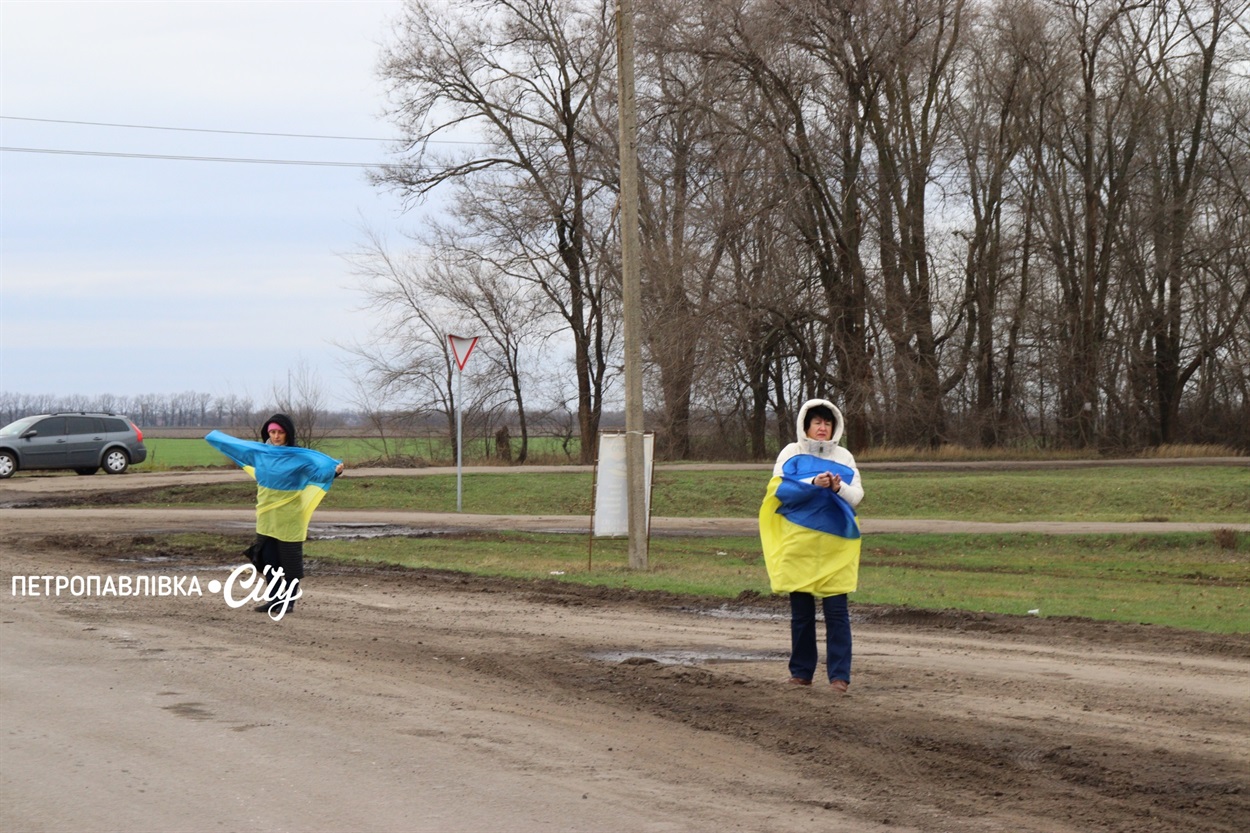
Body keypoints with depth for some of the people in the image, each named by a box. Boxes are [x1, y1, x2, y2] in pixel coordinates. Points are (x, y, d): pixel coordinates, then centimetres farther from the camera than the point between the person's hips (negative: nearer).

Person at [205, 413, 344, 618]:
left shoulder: (299, 456, -12)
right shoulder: (259, 451, 4)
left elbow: (319, 469, -25)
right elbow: (236, 445, 21)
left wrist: (335, 470, -46)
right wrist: (214, 437, 35)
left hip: (289, 518, -5)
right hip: (266, 516, 5)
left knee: (289, 560, 1)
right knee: (268, 558, 8)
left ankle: (289, 601, 10)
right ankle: (274, 599, 18)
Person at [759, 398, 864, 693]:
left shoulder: (844, 457, 12)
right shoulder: (792, 453, 7)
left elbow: (857, 496, 5)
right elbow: (780, 490, -6)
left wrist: (839, 488, -16)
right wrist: (813, 484, -19)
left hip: (835, 544, 0)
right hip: (798, 541, 0)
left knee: (837, 610, -6)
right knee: (801, 610, 5)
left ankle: (840, 675, -5)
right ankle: (801, 671, 14)